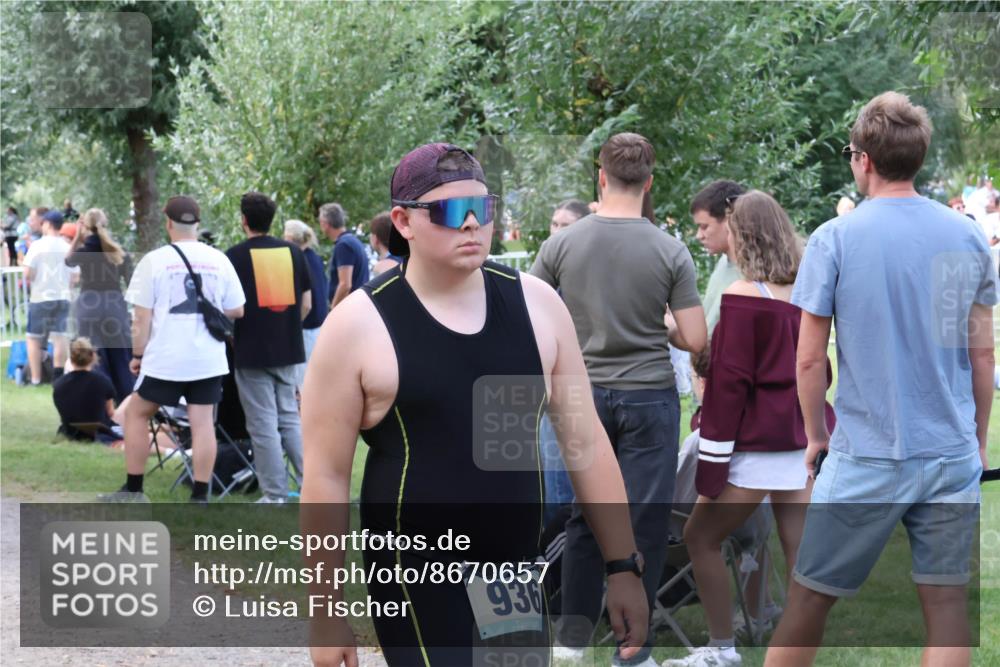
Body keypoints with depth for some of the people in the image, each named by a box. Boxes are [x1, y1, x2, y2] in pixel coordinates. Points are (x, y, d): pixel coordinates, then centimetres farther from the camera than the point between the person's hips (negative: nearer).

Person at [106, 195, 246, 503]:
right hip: (209, 359, 2)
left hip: (165, 358, -2)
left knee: (136, 413, 13)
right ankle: (200, 497, 3)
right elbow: (237, 311, 7)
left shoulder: (154, 260, -5)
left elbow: (142, 317, -5)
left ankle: (132, 490, 15)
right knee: (203, 422, 4)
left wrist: (137, 355, 5)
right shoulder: (219, 260, 3)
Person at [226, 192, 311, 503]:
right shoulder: (293, 252, 5)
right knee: (290, 419, 16)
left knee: (264, 425, 1)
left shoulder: (235, 256, -8)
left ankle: (275, 496, 2)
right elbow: (306, 305, 6)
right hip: (288, 350, 4)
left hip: (252, 352, -4)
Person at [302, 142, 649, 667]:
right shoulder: (358, 325, -8)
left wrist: (623, 566, 7)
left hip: (518, 578, 4)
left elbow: (585, 440, 8)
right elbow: (325, 477, -5)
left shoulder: (535, 303, 3)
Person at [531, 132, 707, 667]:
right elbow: (695, 340, -10)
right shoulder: (670, 252, -10)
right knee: (644, 524, 4)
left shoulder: (562, 244, -5)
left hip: (584, 394, 3)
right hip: (648, 397, -3)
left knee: (586, 516, 16)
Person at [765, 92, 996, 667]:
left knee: (810, 598, 8)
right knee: (948, 604, 4)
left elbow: (810, 358, -5)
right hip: (953, 456, 3)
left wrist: (816, 435, 10)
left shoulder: (835, 239, -8)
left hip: (867, 457, -3)